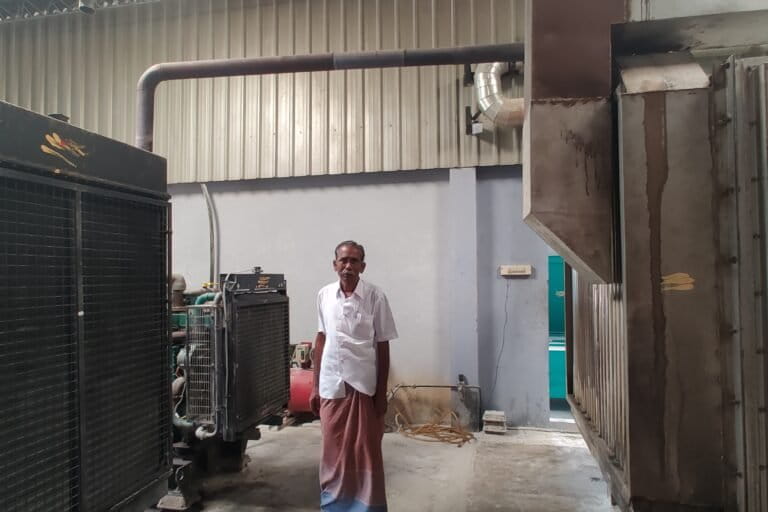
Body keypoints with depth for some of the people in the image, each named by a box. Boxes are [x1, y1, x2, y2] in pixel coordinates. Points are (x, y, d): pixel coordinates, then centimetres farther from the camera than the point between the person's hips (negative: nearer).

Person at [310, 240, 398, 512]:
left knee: (367, 451, 7)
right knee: (333, 450, 12)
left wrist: (381, 393, -5)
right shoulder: (324, 295, 1)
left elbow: (383, 347, -4)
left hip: (364, 386, -3)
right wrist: (315, 386, 8)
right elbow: (321, 340, 8)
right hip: (331, 386, 3)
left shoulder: (375, 297, -8)